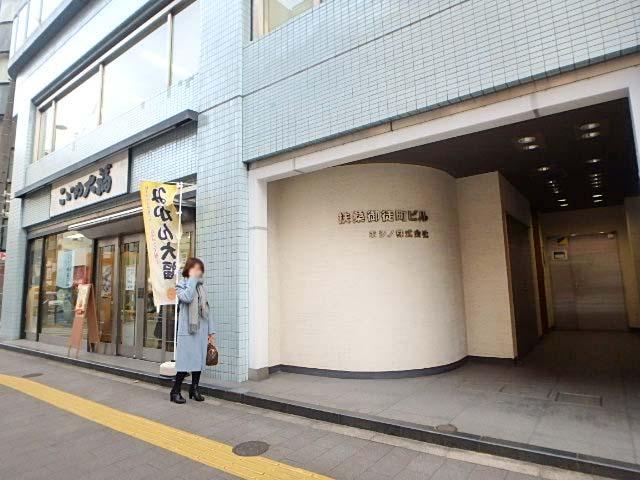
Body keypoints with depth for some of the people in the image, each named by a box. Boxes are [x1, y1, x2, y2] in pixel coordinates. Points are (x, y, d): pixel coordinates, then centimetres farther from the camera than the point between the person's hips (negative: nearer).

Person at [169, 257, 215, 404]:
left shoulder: (201, 286, 14)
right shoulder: (181, 285, 0)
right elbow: (187, 297, -23)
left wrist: (210, 330, 11)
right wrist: (192, 279, -13)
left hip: (202, 329, 5)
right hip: (187, 330, -5)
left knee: (199, 359, 9)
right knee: (186, 360, -5)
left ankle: (194, 389, 23)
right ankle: (175, 391, 10)